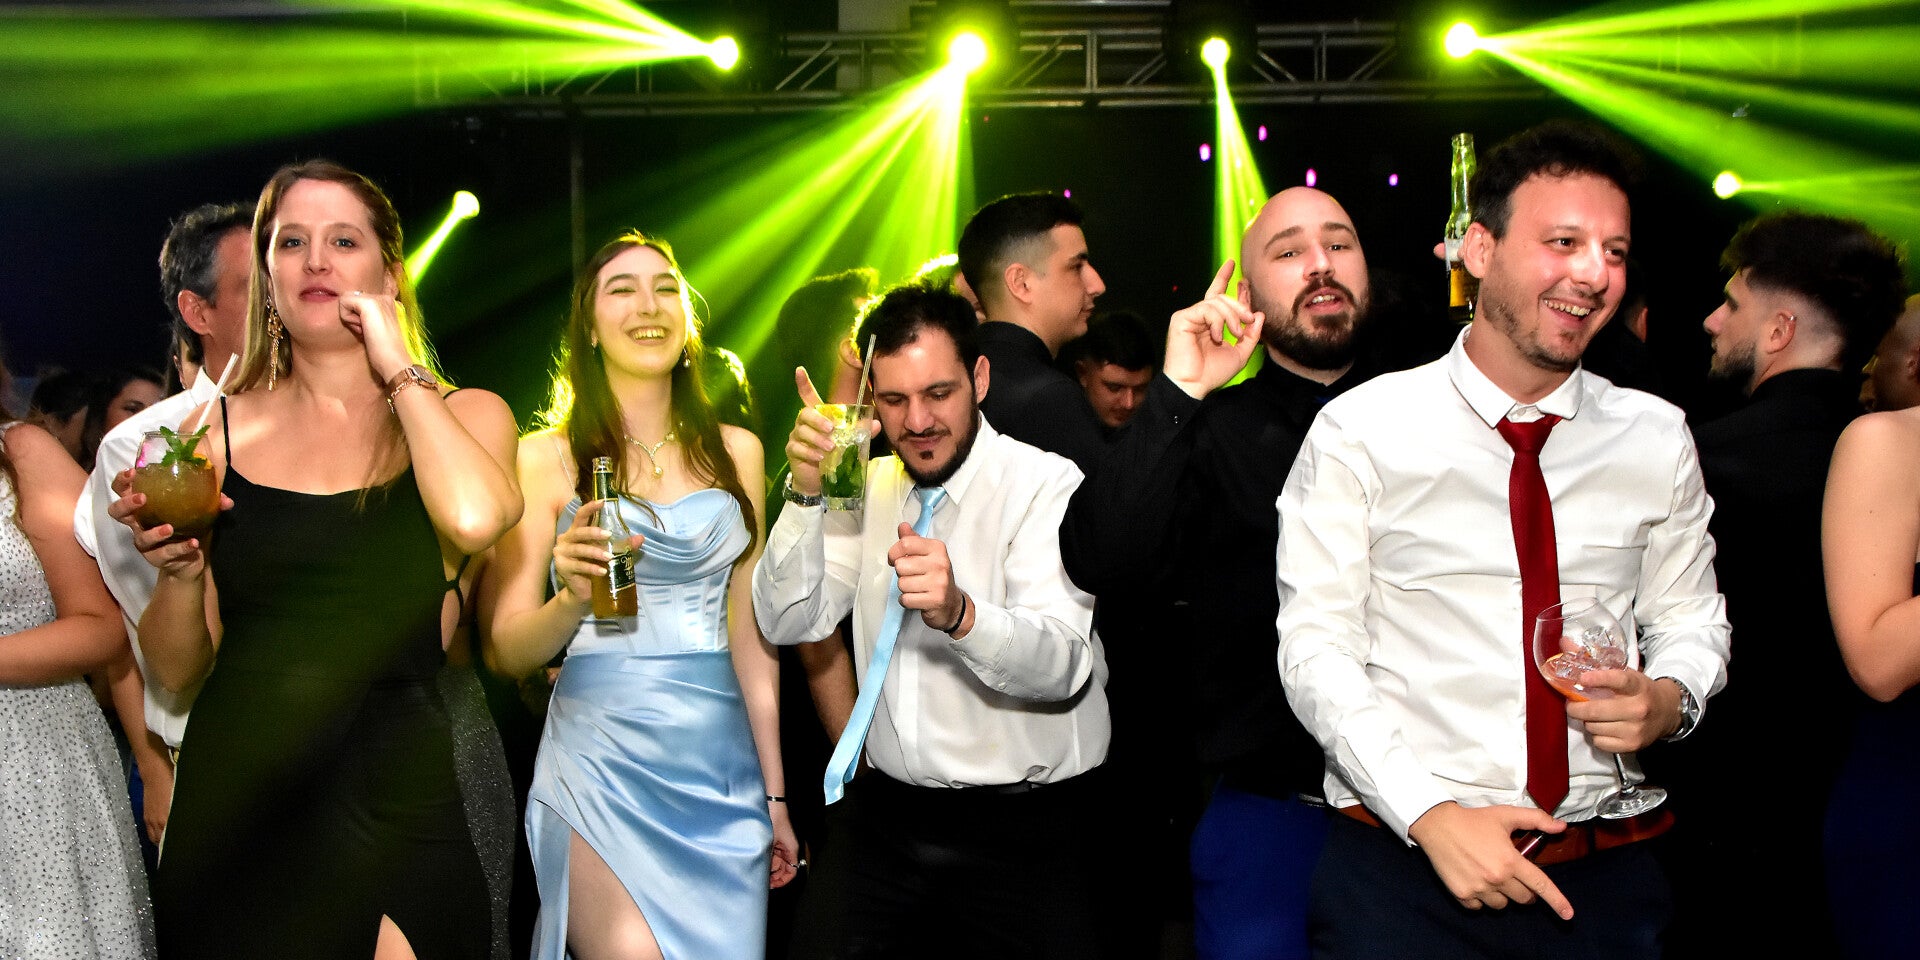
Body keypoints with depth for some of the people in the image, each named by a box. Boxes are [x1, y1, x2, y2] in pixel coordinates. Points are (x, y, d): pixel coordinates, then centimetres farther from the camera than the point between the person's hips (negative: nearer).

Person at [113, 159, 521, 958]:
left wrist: (401, 369, -10)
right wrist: (179, 569, -12)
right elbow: (177, 668, 8)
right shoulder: (217, 431, 5)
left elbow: (475, 518, -24)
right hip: (234, 809, 2)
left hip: (394, 802, -2)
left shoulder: (462, 415, 2)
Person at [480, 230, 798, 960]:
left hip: (724, 763, 3)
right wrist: (572, 599, -22)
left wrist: (774, 793, 9)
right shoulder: (547, 457, -1)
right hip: (602, 764, -3)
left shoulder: (735, 452, 9)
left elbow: (749, 631, 11)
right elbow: (504, 651, -2)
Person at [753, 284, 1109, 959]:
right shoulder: (870, 487, 6)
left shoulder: (1047, 485, -12)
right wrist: (805, 494, -15)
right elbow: (788, 622, -1)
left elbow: (1062, 664, -25)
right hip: (889, 821, 5)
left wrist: (959, 613, -45)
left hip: (1023, 833, -5)